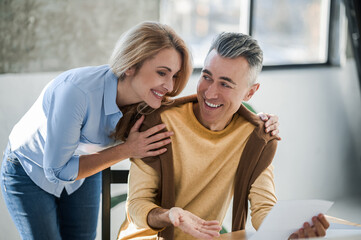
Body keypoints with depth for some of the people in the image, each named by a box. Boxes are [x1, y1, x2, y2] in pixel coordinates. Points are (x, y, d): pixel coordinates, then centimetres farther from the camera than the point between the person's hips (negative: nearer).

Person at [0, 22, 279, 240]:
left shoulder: (150, 103, -23)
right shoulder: (76, 91, -40)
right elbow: (57, 169, -33)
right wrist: (126, 150, -35)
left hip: (81, 173, 5)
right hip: (29, 172, -5)